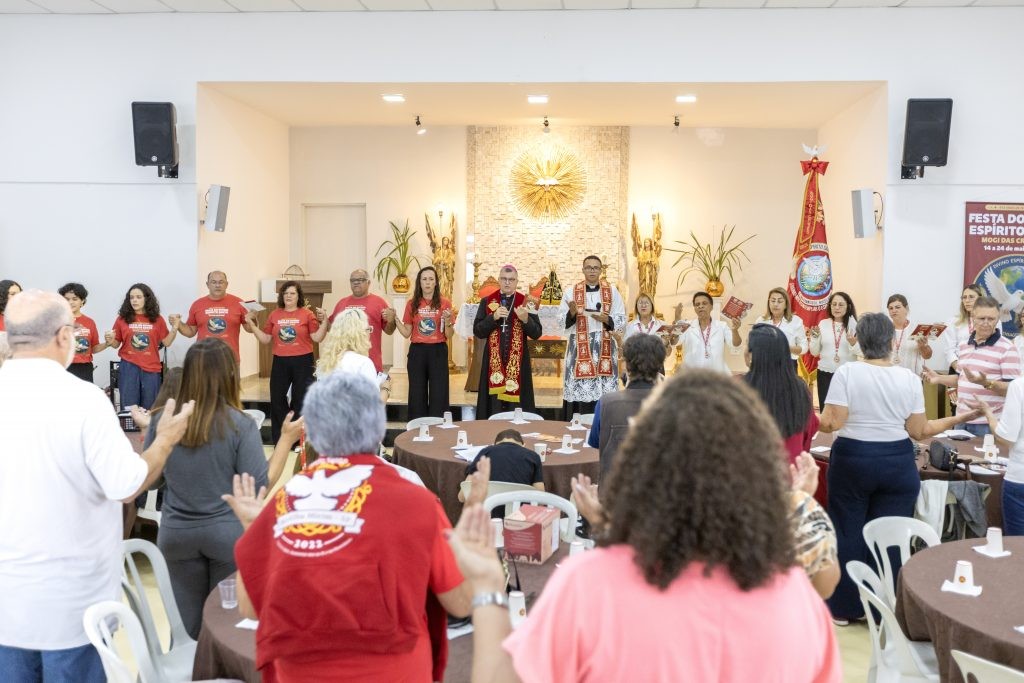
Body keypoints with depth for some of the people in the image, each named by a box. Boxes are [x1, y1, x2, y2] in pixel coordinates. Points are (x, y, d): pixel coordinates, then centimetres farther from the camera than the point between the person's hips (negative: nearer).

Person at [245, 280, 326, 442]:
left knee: (300, 400, 4)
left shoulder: (307, 314, -3)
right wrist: (251, 324, 1)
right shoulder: (274, 315, 6)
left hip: (302, 361, -3)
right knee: (277, 399, 6)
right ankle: (279, 440, 18)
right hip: (280, 362, 3)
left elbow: (317, 338, -8)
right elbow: (266, 339, 7)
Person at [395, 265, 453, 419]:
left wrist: (448, 321, -19)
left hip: (438, 352, -2)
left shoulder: (445, 303, -1)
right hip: (417, 352, 2)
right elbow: (407, 333, 5)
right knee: (417, 394, 7)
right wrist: (395, 319, -7)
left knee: (438, 394, 0)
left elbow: (449, 336, -1)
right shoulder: (412, 304, 5)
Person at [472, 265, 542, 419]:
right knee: (494, 406, 1)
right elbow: (477, 331, 1)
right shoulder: (487, 302, 6)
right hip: (493, 360, 1)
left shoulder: (526, 303, 3)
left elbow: (537, 334, -1)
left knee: (517, 407, 0)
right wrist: (493, 317, -13)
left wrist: (525, 319, -19)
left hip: (518, 360, 0)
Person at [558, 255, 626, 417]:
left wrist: (606, 319, -13)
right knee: (579, 390, -5)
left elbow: (622, 320, 5)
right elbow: (560, 320, 3)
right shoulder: (571, 292, 5)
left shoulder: (612, 291, 7)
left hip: (604, 348, 1)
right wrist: (572, 313, -16)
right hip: (579, 348, -1)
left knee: (605, 393, -4)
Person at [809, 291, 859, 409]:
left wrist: (853, 343, -21)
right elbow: (814, 352, 6)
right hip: (825, 373, 2)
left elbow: (861, 352, -3)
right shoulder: (823, 324, 4)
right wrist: (815, 337, -10)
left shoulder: (854, 325, -1)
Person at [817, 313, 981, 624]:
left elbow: (832, 423, -15)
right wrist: (957, 419, 14)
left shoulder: (847, 372, -10)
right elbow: (919, 431, 0)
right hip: (898, 463, 2)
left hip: (852, 460, -2)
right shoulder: (910, 378, -2)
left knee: (848, 533, 9)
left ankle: (843, 608, 19)